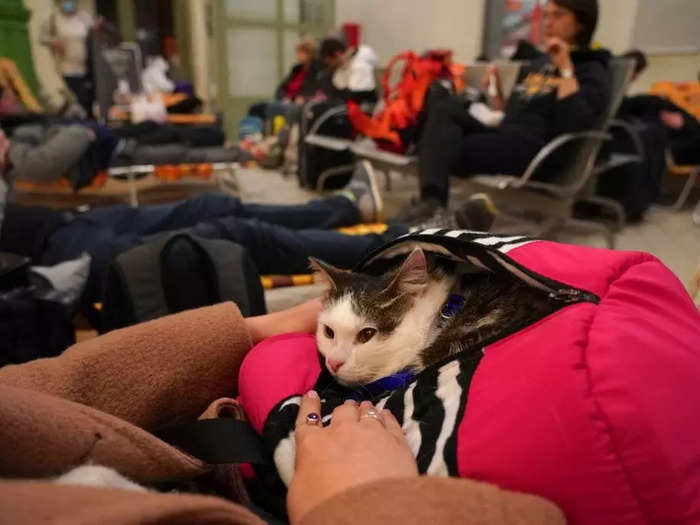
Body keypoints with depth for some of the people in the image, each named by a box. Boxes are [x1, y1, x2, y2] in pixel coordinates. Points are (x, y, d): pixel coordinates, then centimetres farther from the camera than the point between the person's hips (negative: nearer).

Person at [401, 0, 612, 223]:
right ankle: (431, 200, -37)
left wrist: (566, 70, -12)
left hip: (535, 150, -7)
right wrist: (495, 90, 13)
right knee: (447, 106, -20)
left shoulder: (592, 72, 4)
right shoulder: (538, 63, 27)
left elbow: (574, 124, -16)